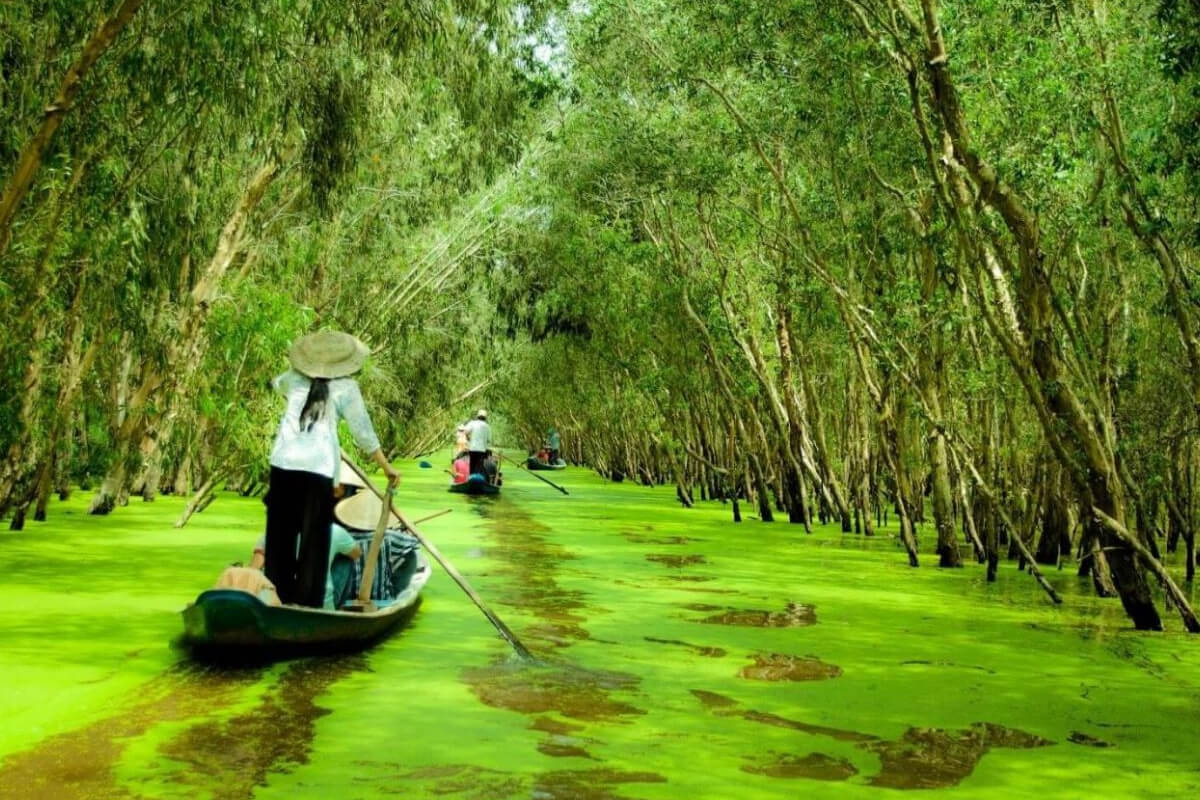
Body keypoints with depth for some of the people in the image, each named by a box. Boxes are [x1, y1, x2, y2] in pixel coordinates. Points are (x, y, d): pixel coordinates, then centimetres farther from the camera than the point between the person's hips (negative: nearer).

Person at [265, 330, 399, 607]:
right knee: (314, 540, 3)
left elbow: (276, 383, 38)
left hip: (283, 464, 4)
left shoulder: (294, 379, 13)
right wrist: (386, 467, 9)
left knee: (280, 535, 13)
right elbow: (363, 433, 1)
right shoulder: (346, 388, 1)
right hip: (319, 469, -3)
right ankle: (307, 603, 3)